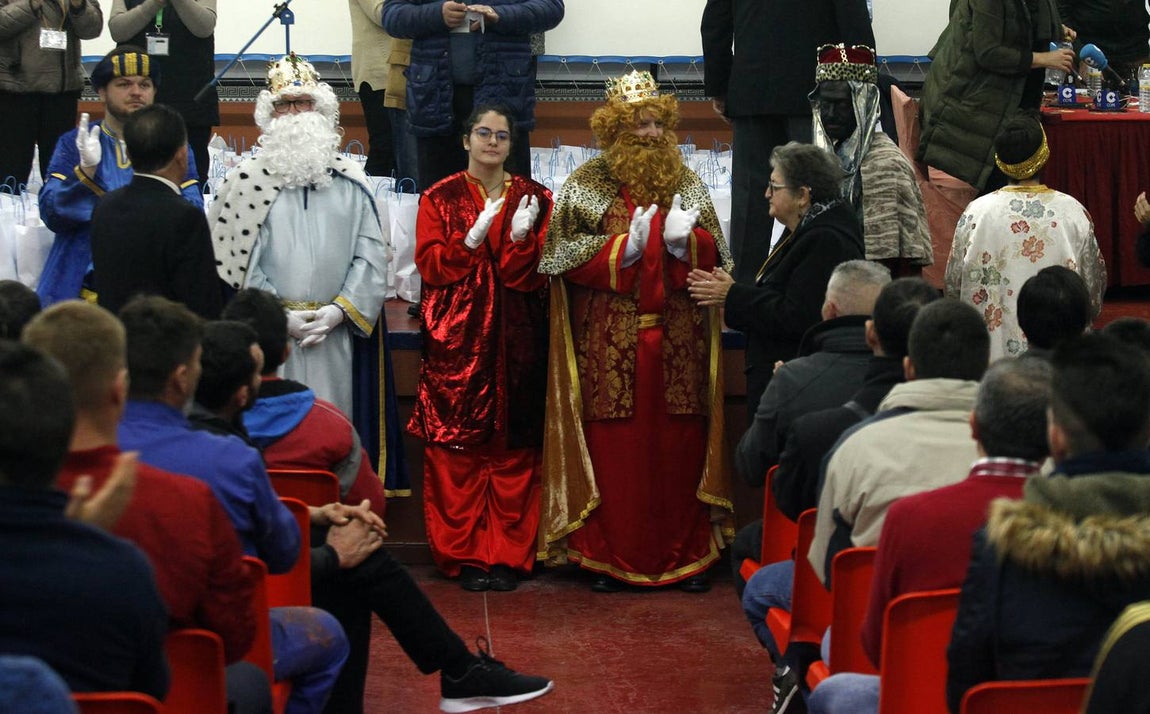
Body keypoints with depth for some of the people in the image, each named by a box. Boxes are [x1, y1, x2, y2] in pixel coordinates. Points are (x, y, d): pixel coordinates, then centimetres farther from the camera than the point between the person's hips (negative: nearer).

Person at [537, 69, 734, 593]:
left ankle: (687, 555, 11)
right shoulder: (587, 185, 3)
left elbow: (715, 255, 9)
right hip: (609, 346, -2)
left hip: (678, 343, 2)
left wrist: (684, 240, -12)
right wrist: (625, 247, -15)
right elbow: (565, 259, -4)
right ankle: (608, 557, 7)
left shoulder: (687, 183, 11)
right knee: (611, 447, -2)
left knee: (679, 446, 3)